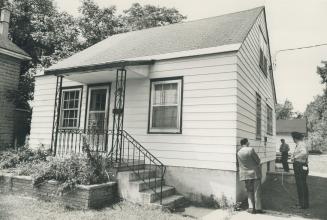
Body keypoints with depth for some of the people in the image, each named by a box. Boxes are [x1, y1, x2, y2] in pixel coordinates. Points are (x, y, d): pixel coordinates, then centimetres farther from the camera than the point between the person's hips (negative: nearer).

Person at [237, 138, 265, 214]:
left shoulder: (238, 153, -1)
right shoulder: (250, 149, -14)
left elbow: (240, 164, 5)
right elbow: (258, 160, -7)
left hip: (245, 174, 4)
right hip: (255, 173, -4)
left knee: (249, 191, 14)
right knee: (257, 191, 7)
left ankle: (251, 208, 10)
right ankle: (258, 208, 13)